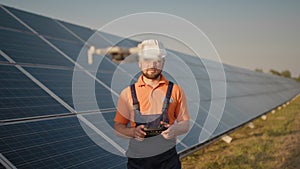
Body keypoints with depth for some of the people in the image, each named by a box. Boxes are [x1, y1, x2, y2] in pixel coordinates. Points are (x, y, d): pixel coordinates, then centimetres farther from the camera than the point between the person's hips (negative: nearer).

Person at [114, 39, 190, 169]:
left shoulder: (175, 90, 5)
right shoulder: (128, 93, 5)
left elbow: (185, 124, 7)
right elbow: (117, 127, 6)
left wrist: (174, 129, -15)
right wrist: (133, 132, -14)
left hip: (168, 158, 0)